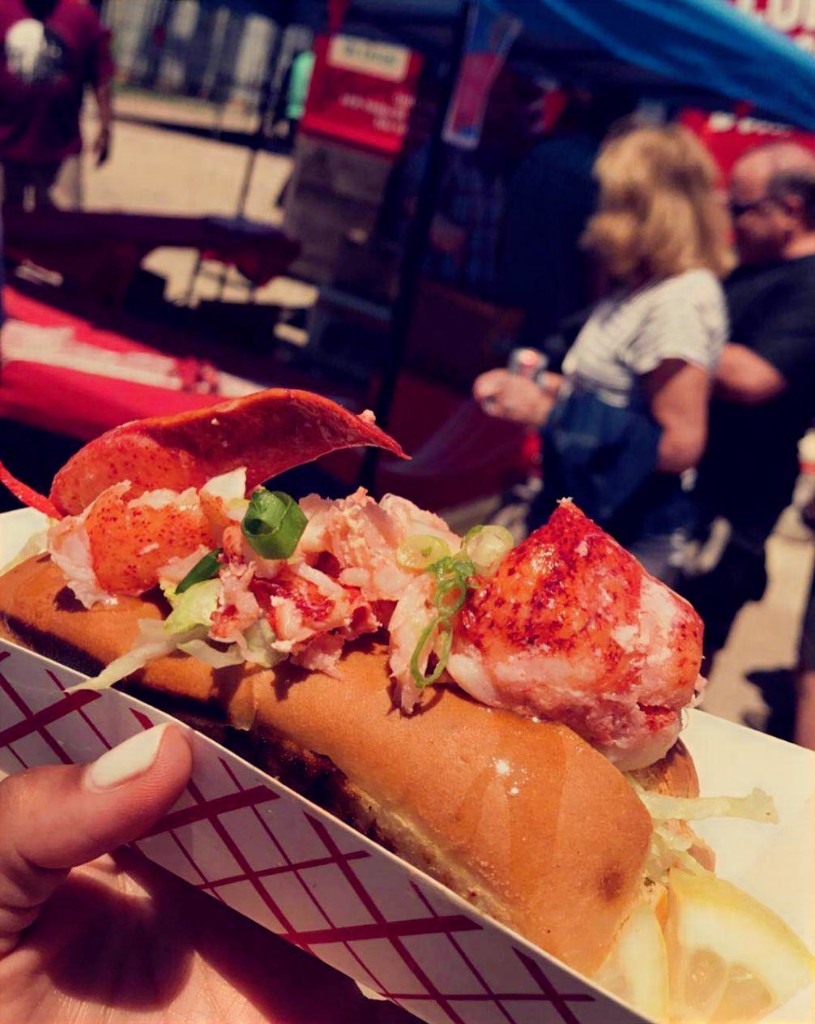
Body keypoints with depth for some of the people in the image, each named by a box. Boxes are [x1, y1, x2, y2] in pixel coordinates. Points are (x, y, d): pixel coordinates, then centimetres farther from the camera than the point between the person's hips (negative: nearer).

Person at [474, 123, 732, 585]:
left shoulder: (682, 301, -18)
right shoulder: (638, 291, 10)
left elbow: (680, 445, -23)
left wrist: (547, 412, -19)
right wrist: (542, 387, 5)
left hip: (630, 539, -9)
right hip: (579, 518, 9)